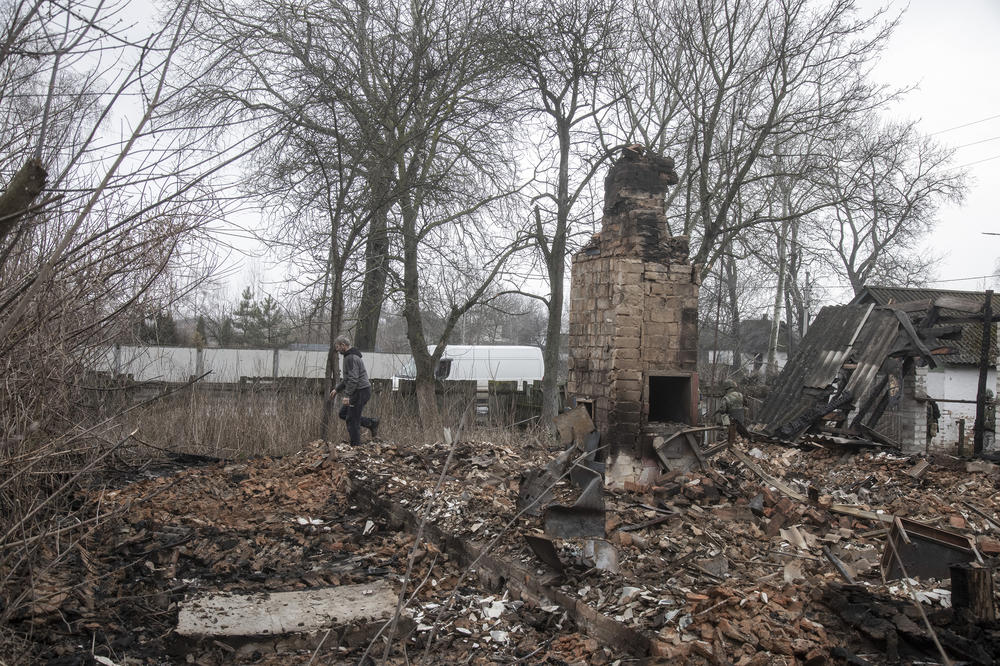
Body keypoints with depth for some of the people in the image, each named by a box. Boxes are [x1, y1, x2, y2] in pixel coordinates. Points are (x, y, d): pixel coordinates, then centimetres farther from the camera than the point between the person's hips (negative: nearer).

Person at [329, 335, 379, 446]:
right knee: (343, 414, 16)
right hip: (358, 391, 10)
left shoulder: (350, 358, -17)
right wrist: (336, 389, 27)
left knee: (352, 420, -4)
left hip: (360, 391, -10)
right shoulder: (351, 356, 18)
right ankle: (372, 423, 17)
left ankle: (356, 446, 3)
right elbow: (347, 378, 27)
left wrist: (347, 395, -26)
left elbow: (353, 379, -25)